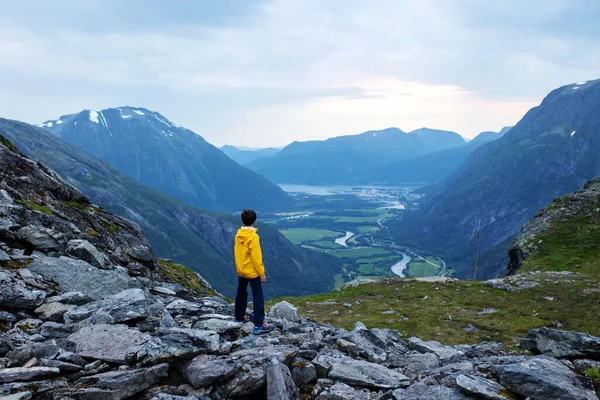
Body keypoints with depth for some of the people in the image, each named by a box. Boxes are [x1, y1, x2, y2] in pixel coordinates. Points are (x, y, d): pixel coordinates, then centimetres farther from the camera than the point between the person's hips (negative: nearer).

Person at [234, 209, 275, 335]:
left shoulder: (238, 234, -1)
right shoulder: (253, 237, -22)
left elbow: (237, 252, 9)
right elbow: (256, 257, -21)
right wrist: (262, 273, -14)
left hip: (241, 270, 8)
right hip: (252, 272, -7)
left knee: (241, 293, 22)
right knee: (258, 297, -2)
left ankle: (239, 317, 37)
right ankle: (259, 326, -4)